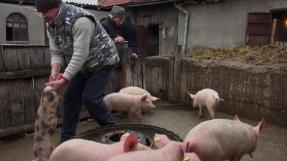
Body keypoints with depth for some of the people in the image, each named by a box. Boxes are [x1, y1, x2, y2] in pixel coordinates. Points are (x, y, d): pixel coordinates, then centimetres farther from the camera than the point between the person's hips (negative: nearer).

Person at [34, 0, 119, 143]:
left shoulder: (80, 20, -30)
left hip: (101, 62, -8)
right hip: (82, 66, 8)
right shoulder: (51, 25, -3)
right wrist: (55, 71, -24)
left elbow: (80, 55, -34)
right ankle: (66, 139, 13)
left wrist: (63, 81, -36)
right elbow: (56, 52, -4)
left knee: (90, 97, -15)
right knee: (71, 96, 1)